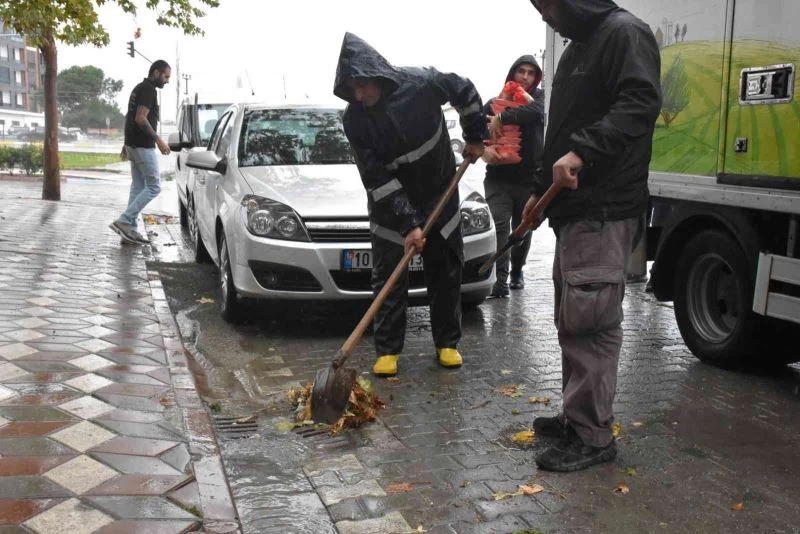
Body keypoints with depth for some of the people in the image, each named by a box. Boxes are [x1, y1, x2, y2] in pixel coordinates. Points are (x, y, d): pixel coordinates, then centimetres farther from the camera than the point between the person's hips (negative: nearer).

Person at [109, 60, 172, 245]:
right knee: (154, 186, -6)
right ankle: (123, 221, -10)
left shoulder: (139, 88, 19)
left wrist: (126, 145, 24)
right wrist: (158, 139, -21)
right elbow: (140, 118, -22)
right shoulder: (148, 90, -13)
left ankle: (129, 230, 10)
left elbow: (130, 118, 22)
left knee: (138, 187, 11)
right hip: (143, 146, -10)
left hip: (133, 144, 10)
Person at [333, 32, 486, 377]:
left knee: (446, 272, 6)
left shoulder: (420, 83, -20)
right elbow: (377, 181, -21)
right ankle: (387, 349, 8)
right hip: (390, 206, -1)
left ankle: (447, 342, 18)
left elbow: (465, 92, 0)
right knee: (388, 277, -3)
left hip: (440, 195, 1)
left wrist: (475, 137, 4)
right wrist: (408, 223, -26)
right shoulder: (354, 119, -20)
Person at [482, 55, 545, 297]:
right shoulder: (494, 103, 9)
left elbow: (535, 112, -20)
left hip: (530, 178, 1)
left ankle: (517, 271, 32)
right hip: (498, 177, 0)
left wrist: (502, 118, -23)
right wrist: (484, 149, -23)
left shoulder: (539, 97, 5)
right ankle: (501, 278, -16)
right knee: (500, 225, -14)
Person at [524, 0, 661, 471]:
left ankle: (594, 436, -1)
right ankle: (577, 416, 24)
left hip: (605, 212, -10)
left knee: (591, 322, -9)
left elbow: (642, 103, -23)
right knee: (573, 320, 13)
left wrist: (582, 151, -31)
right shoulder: (576, 48, 24)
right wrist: (541, 190, 25)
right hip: (574, 208, 10)